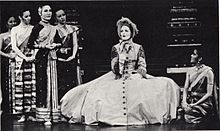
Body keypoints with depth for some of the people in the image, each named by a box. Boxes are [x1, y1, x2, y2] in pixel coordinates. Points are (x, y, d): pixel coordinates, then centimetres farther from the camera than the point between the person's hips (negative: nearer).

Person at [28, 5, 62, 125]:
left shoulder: (53, 29, 15)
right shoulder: (38, 27, -3)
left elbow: (59, 42, 24)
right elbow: (30, 44, -8)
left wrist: (55, 45, 3)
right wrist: (44, 46, -14)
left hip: (52, 58, 6)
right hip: (41, 58, -6)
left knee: (52, 84, 5)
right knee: (42, 85, -8)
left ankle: (52, 114, 10)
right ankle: (44, 116, -7)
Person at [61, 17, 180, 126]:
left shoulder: (138, 48, 11)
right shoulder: (115, 48, 10)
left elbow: (142, 67, 3)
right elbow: (114, 69, 3)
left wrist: (137, 75, -15)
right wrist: (119, 61, -14)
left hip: (135, 77, 0)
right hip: (118, 78, 0)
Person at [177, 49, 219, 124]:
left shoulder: (208, 72, -7)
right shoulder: (190, 71, 12)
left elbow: (209, 93, -12)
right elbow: (185, 88, 5)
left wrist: (195, 104, -19)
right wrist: (184, 102, -15)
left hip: (203, 102, -5)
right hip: (190, 100, 5)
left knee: (188, 117, -27)